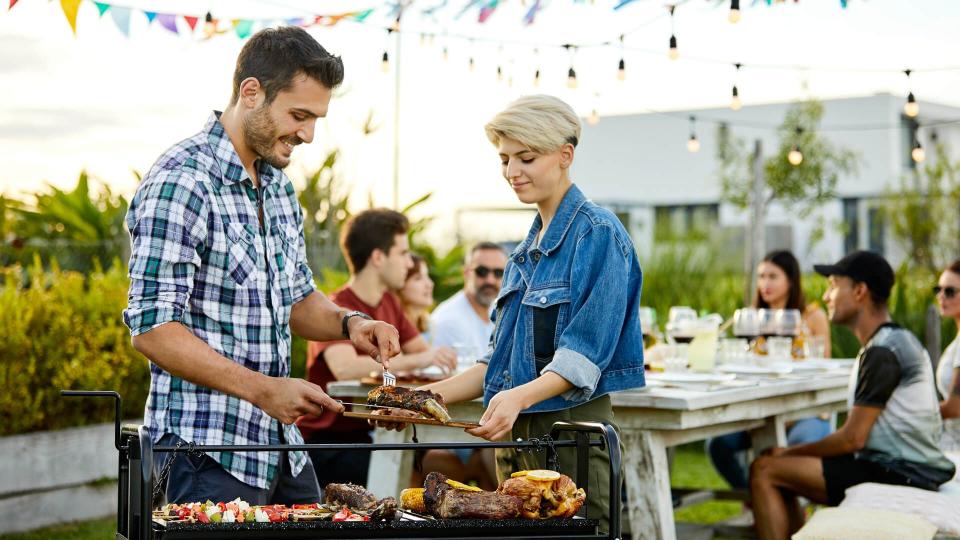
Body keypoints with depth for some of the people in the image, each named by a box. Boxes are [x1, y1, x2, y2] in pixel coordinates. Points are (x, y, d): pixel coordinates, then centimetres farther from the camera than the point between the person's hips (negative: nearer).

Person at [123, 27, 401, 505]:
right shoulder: (180, 183, -16)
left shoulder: (278, 185, 11)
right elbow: (151, 327, -20)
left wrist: (347, 322, 0)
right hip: (209, 448, -8)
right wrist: (261, 388, -24)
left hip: (281, 444, 8)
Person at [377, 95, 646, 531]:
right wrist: (436, 394, 4)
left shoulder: (597, 234, -9)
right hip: (515, 431, 8)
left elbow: (584, 355, -18)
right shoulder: (527, 249, 16)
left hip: (571, 433, -8)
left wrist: (520, 396, -32)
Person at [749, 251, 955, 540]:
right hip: (903, 465, 10)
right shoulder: (896, 340, 15)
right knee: (780, 473, 16)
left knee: (764, 471, -12)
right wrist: (792, 454, 6)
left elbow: (853, 438, -17)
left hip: (902, 474, -10)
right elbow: (859, 434, 13)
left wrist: (789, 453, -4)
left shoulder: (882, 353, -17)